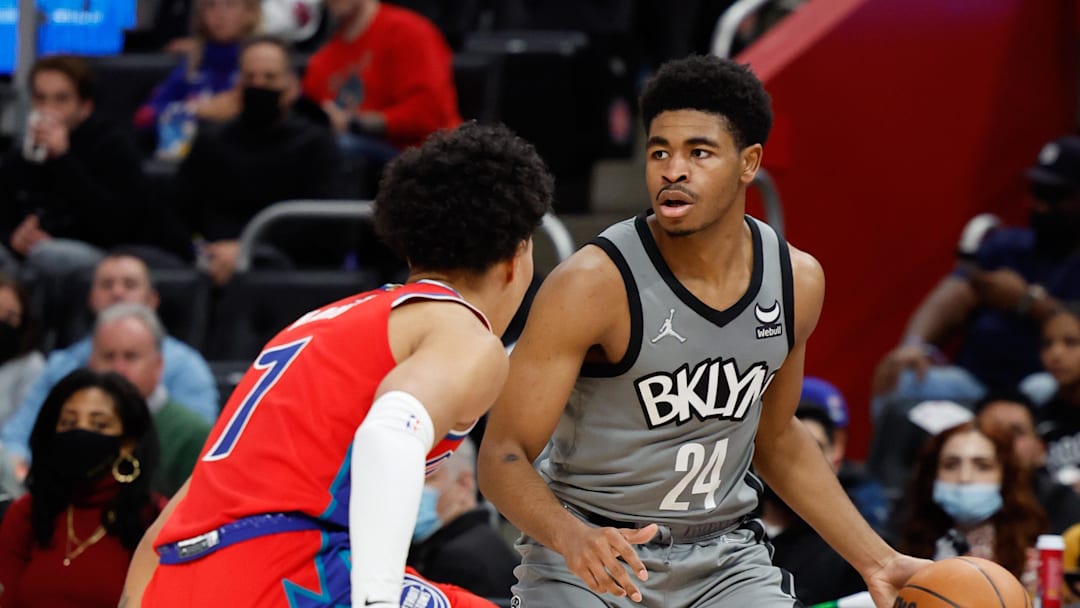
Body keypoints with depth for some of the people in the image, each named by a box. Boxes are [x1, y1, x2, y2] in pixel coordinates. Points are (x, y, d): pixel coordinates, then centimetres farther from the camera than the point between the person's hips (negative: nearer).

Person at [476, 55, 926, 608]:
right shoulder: (592, 284, -20)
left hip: (724, 556, 4)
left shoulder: (796, 281, -2)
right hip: (592, 558, -4)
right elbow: (503, 457, -20)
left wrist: (877, 560, 10)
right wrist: (573, 538, -39)